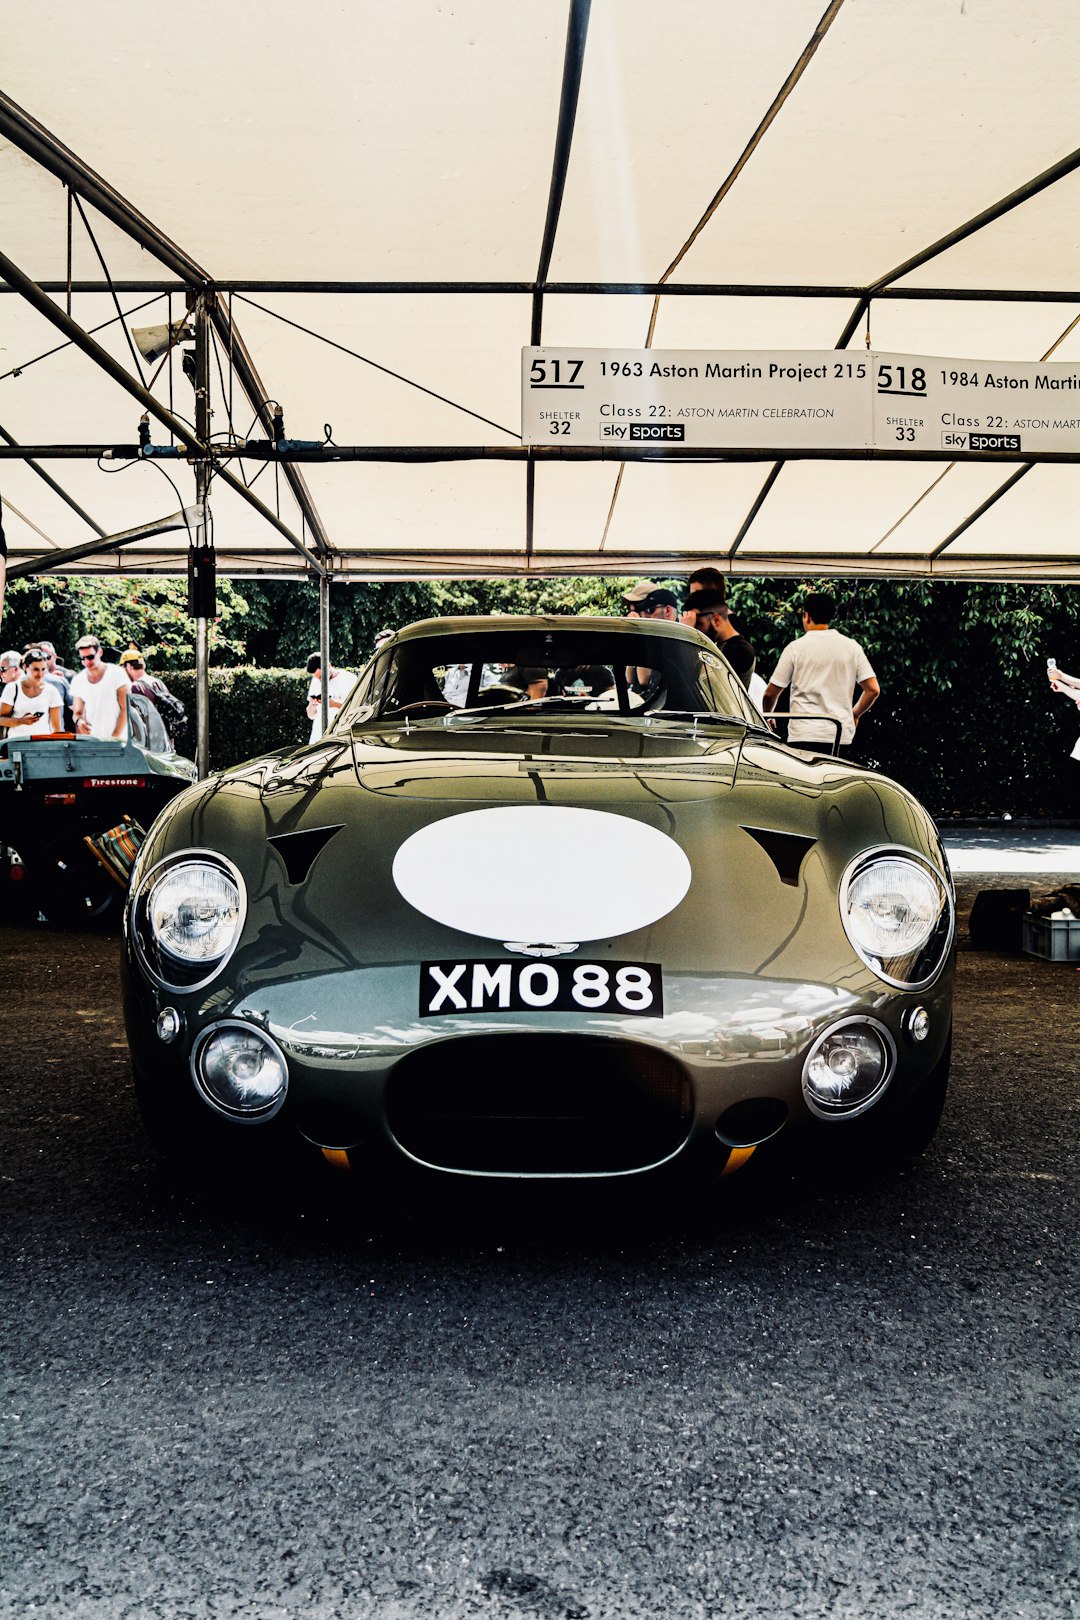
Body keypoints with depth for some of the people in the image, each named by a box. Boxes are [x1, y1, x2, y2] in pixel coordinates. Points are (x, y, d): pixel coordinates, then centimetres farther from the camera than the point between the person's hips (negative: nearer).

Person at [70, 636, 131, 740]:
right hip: (90, 740, 3)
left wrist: (115, 738, -12)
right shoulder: (78, 681, 9)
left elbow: (126, 709, -5)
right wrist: (79, 720, -10)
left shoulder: (116, 673, -3)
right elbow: (77, 713, 15)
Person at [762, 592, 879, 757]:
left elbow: (771, 693, 3)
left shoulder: (795, 647, 0)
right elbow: (873, 689, 5)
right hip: (842, 736, 3)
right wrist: (855, 714, 22)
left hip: (803, 737, -3)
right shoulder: (851, 647, 8)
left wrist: (767, 716, 23)